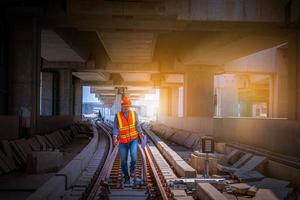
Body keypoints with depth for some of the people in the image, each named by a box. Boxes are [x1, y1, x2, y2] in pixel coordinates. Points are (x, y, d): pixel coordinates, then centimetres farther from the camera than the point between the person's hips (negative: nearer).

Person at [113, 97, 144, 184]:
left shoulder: (134, 113, -1)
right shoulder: (117, 116, -6)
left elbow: (137, 125, 2)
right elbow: (115, 128, -8)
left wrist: (140, 133, -13)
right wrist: (115, 138, -23)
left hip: (133, 140, 0)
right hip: (123, 142, 0)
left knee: (133, 155, -24)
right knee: (124, 161, 5)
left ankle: (132, 168, 8)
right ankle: (126, 177, 26)